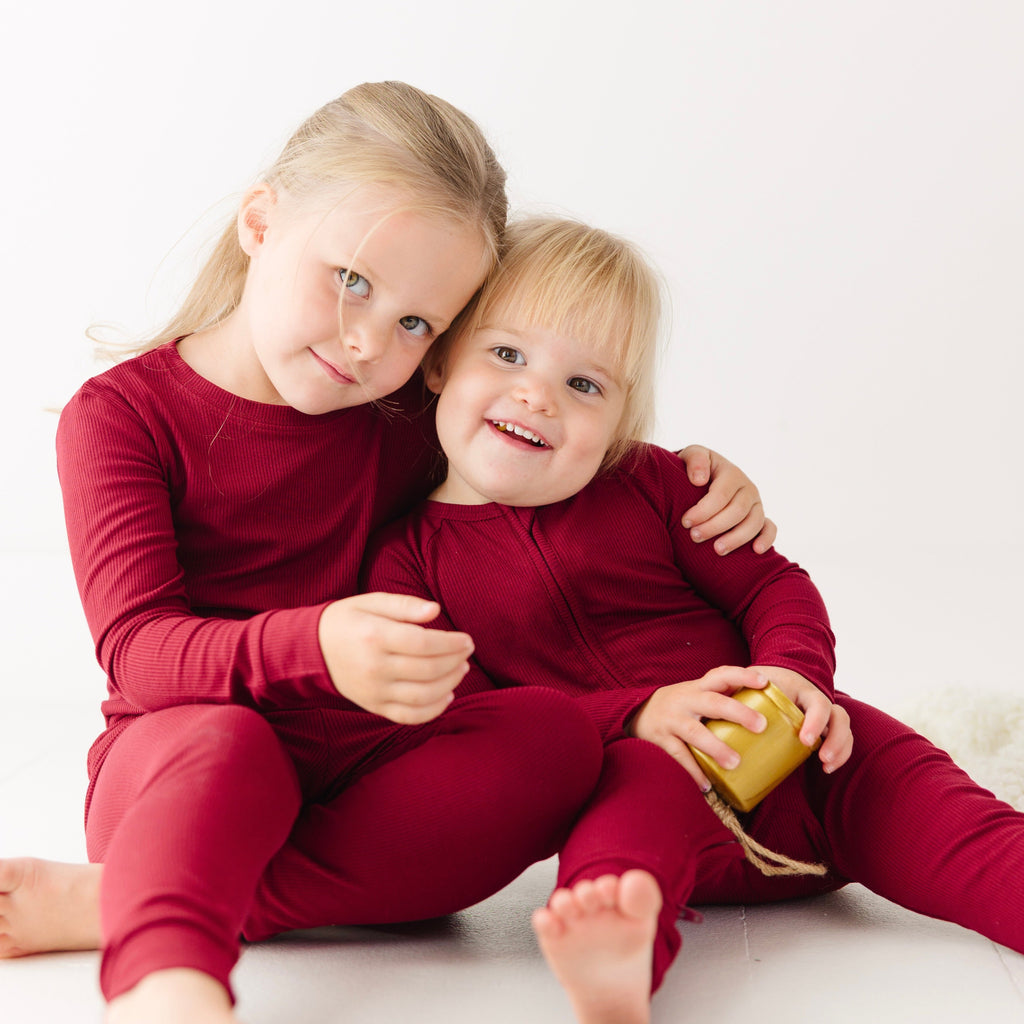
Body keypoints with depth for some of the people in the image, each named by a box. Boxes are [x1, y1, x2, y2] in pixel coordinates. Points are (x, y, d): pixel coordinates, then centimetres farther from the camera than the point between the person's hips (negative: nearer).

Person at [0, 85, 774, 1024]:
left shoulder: (408, 418, 9)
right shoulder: (120, 415, -3)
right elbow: (138, 646, -15)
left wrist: (689, 474, 4)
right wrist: (316, 648, -37)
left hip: (369, 764, 4)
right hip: (178, 760, -3)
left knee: (556, 736, -26)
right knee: (227, 742, -37)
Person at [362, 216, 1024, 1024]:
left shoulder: (645, 482, 6)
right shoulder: (409, 556, -1)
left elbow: (772, 583, 9)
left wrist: (798, 673, -15)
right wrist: (633, 716, -21)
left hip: (796, 755, 5)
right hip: (631, 769, -4)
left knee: (941, 815, -14)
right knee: (640, 782, -38)